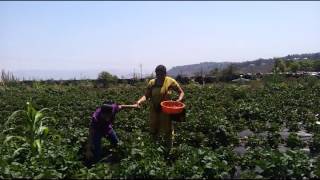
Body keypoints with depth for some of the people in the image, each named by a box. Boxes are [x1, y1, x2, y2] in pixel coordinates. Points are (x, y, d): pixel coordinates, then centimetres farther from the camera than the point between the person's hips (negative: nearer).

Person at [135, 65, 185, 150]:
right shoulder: (152, 82, -2)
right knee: (154, 130, 16)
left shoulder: (170, 81, -9)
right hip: (154, 110, 3)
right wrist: (139, 101, -22)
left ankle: (169, 150, 25)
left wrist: (179, 100, -19)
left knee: (168, 130, 8)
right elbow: (146, 96, -4)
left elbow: (181, 92, -1)